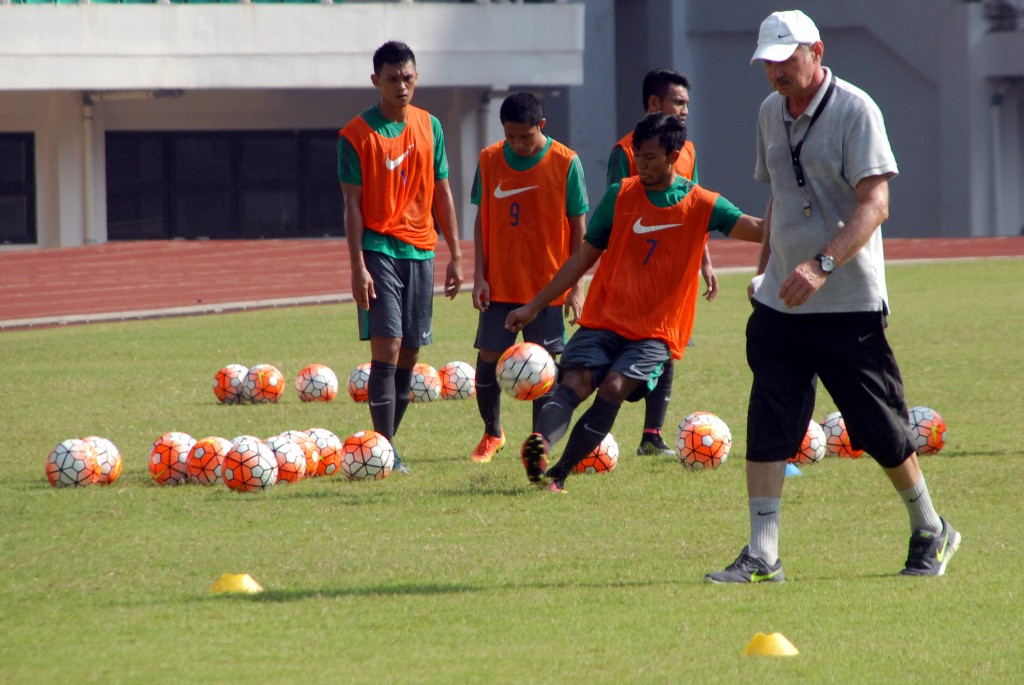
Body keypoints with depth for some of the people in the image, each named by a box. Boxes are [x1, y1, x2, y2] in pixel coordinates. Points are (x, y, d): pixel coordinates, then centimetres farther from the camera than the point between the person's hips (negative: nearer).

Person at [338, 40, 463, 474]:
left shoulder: (430, 126, 9)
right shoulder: (357, 135, -6)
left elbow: (441, 192, 14)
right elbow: (352, 203, -7)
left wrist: (455, 254, 11)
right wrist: (358, 267, -13)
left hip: (420, 250, 5)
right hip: (379, 250, -5)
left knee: (409, 353, 6)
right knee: (387, 346, -14)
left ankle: (387, 443, 15)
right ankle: (385, 451, -14)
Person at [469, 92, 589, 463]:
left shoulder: (565, 163, -7)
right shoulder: (489, 160, 0)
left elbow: (578, 227, -3)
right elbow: (482, 220, 6)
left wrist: (576, 285, -6)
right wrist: (479, 275, -1)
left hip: (548, 283, -2)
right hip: (499, 283, 2)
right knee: (488, 357, 1)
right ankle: (492, 434, 21)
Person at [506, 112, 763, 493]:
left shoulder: (702, 205, 1)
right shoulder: (620, 196, 5)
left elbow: (760, 229, -8)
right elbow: (584, 257, 11)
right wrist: (533, 306, 10)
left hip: (655, 332, -1)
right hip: (603, 319, 1)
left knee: (614, 388, -24)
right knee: (575, 382, -23)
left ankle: (558, 474, -21)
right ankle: (539, 445, -47)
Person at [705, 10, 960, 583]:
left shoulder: (855, 111, -13)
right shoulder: (771, 112, 10)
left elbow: (875, 204, -21)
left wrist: (822, 265, -32)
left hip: (850, 304, -6)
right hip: (781, 301, 6)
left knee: (882, 430, 2)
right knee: (767, 428, -4)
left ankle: (931, 534, 22)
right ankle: (762, 556, -3)